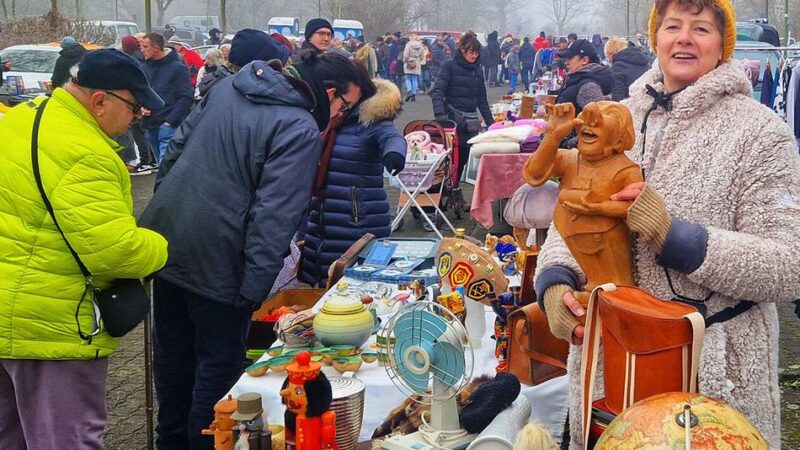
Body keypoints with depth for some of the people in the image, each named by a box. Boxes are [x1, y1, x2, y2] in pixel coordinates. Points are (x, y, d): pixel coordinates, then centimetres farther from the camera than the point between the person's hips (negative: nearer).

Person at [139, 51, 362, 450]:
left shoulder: (227, 86, 8)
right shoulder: (300, 130, -17)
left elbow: (176, 145, 15)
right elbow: (275, 217, -23)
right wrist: (254, 291, -21)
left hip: (164, 240, 8)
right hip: (216, 263, -8)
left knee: (172, 356, 22)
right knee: (219, 368, 9)